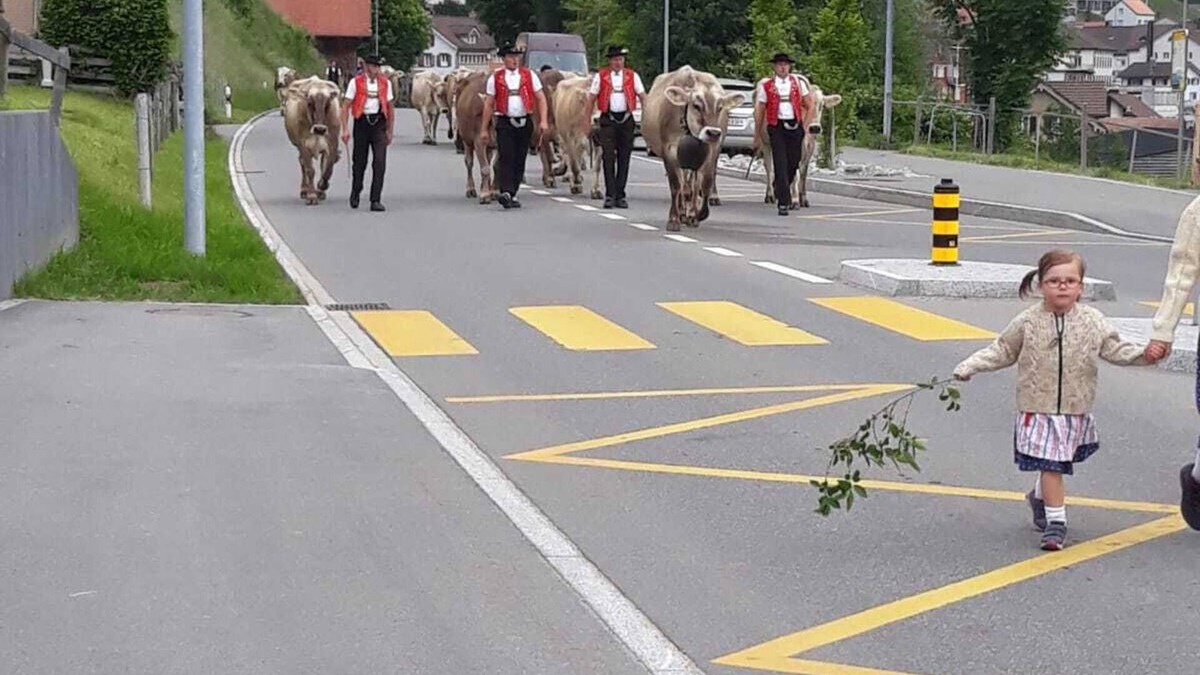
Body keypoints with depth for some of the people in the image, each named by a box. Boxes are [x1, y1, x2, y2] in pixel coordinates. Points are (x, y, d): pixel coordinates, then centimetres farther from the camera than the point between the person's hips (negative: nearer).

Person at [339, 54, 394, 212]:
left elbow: (390, 109, 14)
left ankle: (376, 200, -7)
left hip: (379, 123, 1)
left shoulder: (385, 83, 7)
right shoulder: (356, 82, -1)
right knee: (359, 162, 9)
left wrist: (390, 132, 11)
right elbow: (346, 107, -2)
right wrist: (345, 129, -11)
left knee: (380, 162, -10)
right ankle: (355, 194, 33)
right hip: (362, 123, -1)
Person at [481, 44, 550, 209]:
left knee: (520, 160, 6)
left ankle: (512, 195, 15)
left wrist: (543, 121, -6)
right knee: (506, 158, -15)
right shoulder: (495, 78, 4)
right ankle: (505, 193, -25)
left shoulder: (529, 75, 7)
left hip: (525, 123, 2)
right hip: (504, 123, -2)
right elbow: (488, 104, 6)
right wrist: (484, 129, 4)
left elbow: (541, 98, 6)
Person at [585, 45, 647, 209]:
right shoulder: (601, 76, 4)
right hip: (608, 120, -2)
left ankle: (620, 196, 11)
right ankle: (610, 195, -6)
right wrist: (587, 119, 2)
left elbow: (642, 96, 5)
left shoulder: (632, 76, 7)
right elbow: (592, 98, 6)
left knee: (624, 159, 5)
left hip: (626, 120, 2)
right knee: (609, 157, -6)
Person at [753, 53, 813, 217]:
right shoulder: (766, 86, 4)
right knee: (781, 165, -9)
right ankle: (783, 203, -9)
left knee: (793, 163, 7)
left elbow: (809, 106, 17)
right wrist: (757, 136, 5)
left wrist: (804, 124, 5)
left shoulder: (798, 83, 10)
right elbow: (759, 111, 6)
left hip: (795, 127, 3)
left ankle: (780, 191, 34)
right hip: (776, 127, -3)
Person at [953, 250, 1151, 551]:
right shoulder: (1028, 322, -4)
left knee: (1055, 465, 17)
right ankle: (1055, 521, -1)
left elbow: (1114, 349, 4)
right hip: (1038, 409, -2)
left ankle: (1040, 497, 45)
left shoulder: (1092, 321, -1)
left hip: (1076, 410, 2)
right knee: (1051, 465, -7)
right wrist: (970, 366, -2)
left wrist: (1143, 355, -12)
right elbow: (1002, 351, 5)